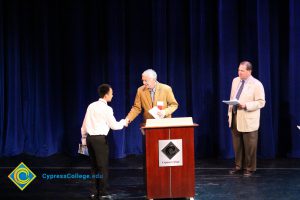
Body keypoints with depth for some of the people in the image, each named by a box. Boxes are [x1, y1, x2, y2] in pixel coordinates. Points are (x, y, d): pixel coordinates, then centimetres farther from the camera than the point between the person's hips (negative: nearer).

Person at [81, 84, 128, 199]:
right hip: (100, 139, -6)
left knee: (95, 166, 14)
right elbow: (114, 126, -2)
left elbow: (84, 125, 12)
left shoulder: (91, 106, 8)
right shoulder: (107, 108, -9)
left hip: (90, 137, 6)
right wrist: (123, 122, 16)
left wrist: (84, 139, 21)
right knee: (103, 166, 2)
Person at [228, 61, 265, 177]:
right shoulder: (235, 81, 10)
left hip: (248, 121, -6)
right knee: (237, 145, 11)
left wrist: (245, 106, -24)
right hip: (235, 118, 6)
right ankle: (239, 166, 23)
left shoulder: (256, 84, -10)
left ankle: (249, 168, 15)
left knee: (249, 146, 3)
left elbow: (261, 102, -13)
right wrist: (230, 114, 13)